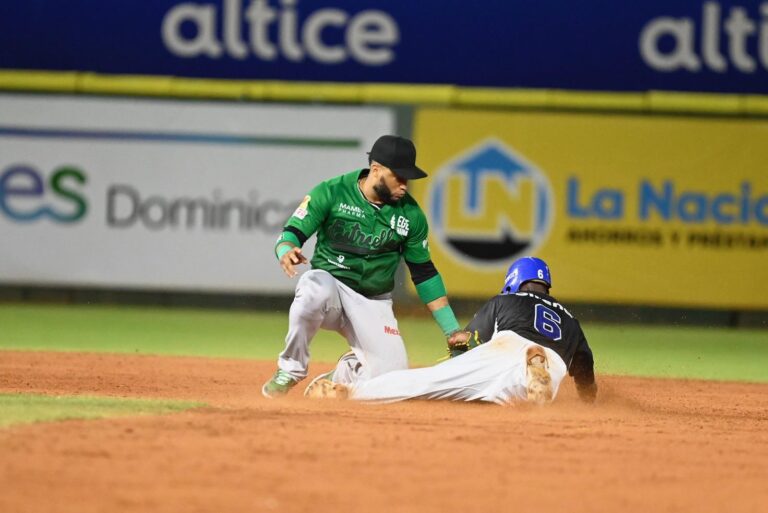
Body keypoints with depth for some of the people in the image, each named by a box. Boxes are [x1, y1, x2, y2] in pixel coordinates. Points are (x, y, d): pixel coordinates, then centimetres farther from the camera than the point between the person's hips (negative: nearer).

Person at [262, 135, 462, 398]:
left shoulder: (410, 214, 1)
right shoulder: (332, 193, -8)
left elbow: (424, 273, 9)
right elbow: (292, 233, -11)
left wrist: (452, 330, 5)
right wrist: (287, 251, -38)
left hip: (373, 304, 3)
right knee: (314, 292, -40)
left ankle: (345, 373, 19)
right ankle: (289, 371, -17)